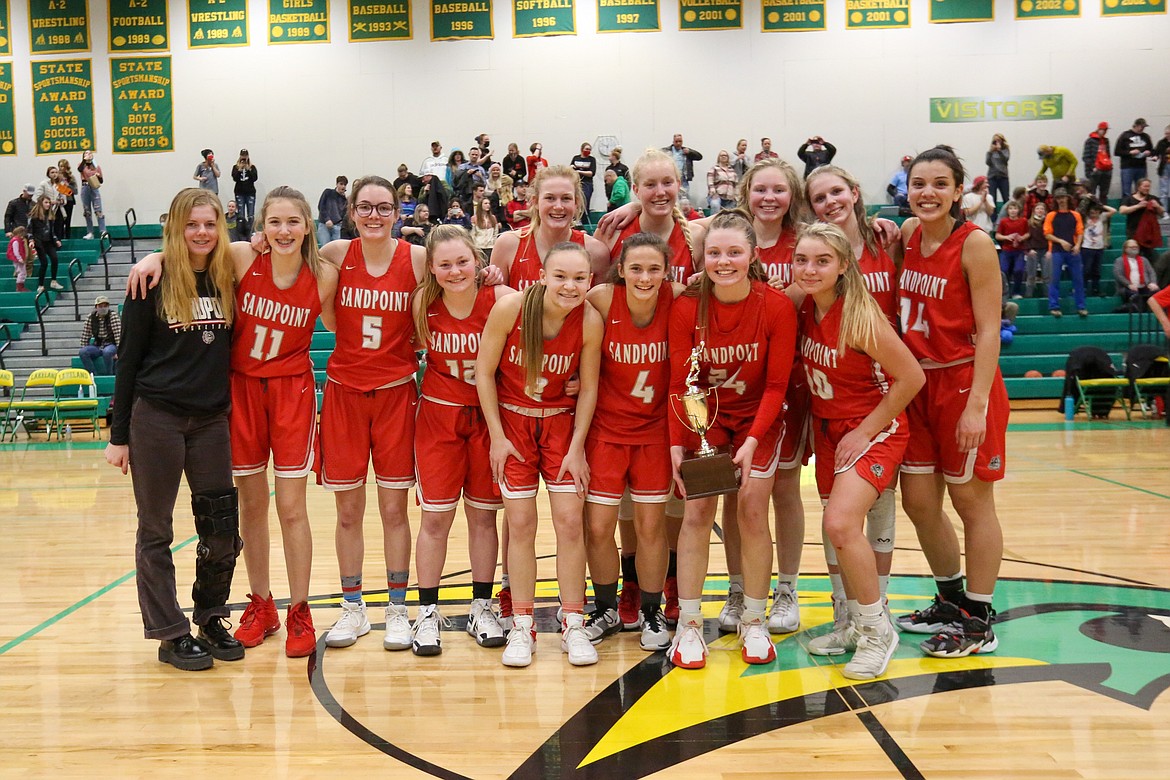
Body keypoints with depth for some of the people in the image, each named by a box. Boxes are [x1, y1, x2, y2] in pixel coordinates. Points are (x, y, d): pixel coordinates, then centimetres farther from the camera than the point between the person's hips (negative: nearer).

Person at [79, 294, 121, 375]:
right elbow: (85, 336, 7)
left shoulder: (113, 316, -8)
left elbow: (119, 335, -15)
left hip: (111, 345, -4)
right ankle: (94, 375, -15)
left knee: (107, 352, -38)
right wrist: (85, 351, 2)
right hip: (97, 346, 4)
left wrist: (118, 352, -22)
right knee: (82, 352, -23)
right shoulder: (91, 317, 3)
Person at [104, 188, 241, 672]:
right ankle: (170, 633, 16)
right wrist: (119, 434, -5)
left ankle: (210, 619, 24)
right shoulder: (154, 281, -5)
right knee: (155, 529, 5)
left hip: (212, 419, 4)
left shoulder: (228, 279, 4)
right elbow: (128, 358, -4)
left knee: (222, 527, 5)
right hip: (156, 417, -3)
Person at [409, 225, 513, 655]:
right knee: (435, 517, 3)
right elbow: (413, 346, 6)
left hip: (488, 417, 0)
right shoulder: (423, 303, -10)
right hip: (438, 416, 1)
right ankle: (427, 612, 17)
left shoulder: (501, 299, -16)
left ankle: (481, 608, 25)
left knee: (483, 514, 10)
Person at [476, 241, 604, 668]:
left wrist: (576, 448, -7)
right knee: (521, 524, 0)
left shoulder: (590, 321, -17)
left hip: (561, 422, 1)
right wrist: (497, 437, -9)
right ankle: (521, 628, 13)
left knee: (570, 521, -3)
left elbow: (588, 389, -6)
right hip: (512, 420, -1)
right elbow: (484, 372, -11)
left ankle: (573, 625, 11)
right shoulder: (510, 307, -21)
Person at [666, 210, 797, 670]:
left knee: (753, 513, -4)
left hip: (758, 417, 0)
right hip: (705, 415, 1)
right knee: (696, 513, -6)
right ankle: (689, 626, 5)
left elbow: (776, 386, -13)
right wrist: (677, 444, -20)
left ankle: (754, 623, 13)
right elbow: (679, 384, -11)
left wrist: (752, 441, -23)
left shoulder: (777, 307, -18)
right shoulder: (686, 307, -16)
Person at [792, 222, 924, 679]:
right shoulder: (804, 308, -5)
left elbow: (912, 378, -18)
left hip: (874, 430, -7)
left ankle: (877, 630, -1)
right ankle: (854, 623, 32)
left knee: (841, 522, -21)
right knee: (838, 527, 13)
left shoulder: (860, 316, -24)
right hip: (828, 428, 7)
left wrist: (865, 431, -15)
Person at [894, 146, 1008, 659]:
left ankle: (979, 622, 18)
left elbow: (988, 330, -14)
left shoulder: (974, 244, -12)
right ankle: (951, 603, 31)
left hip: (965, 382, -6)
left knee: (971, 501, 4)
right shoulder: (908, 234, 5)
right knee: (918, 501, 11)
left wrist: (977, 403, -21)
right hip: (919, 383, 7)